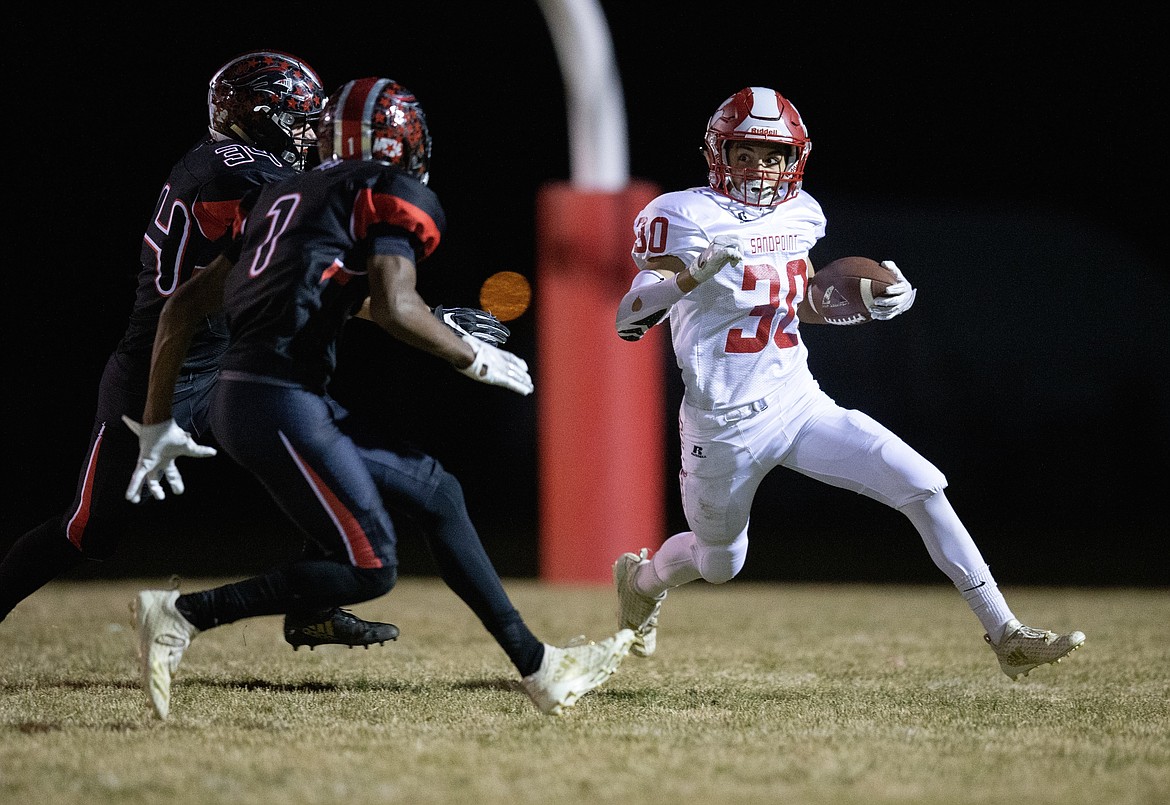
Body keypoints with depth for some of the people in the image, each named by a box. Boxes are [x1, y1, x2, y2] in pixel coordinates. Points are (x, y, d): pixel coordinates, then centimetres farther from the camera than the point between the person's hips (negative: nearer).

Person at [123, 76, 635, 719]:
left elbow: (185, 305, 21)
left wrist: (157, 421, 24)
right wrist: (474, 358, 1)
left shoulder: (284, 196, 23)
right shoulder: (393, 192, 0)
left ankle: (538, 667, 22)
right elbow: (394, 308, -16)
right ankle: (183, 615, -7)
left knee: (433, 490, 17)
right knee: (369, 568, -7)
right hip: (280, 401, -9)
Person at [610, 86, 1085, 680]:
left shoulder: (798, 216, 5)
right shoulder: (685, 217, -14)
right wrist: (692, 273, -38)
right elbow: (628, 321, -19)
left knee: (922, 486, -12)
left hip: (799, 404, 4)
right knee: (719, 564, 16)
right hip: (725, 425, -4)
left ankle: (1004, 635, -9)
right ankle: (641, 580, 54)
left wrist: (874, 302, 1)